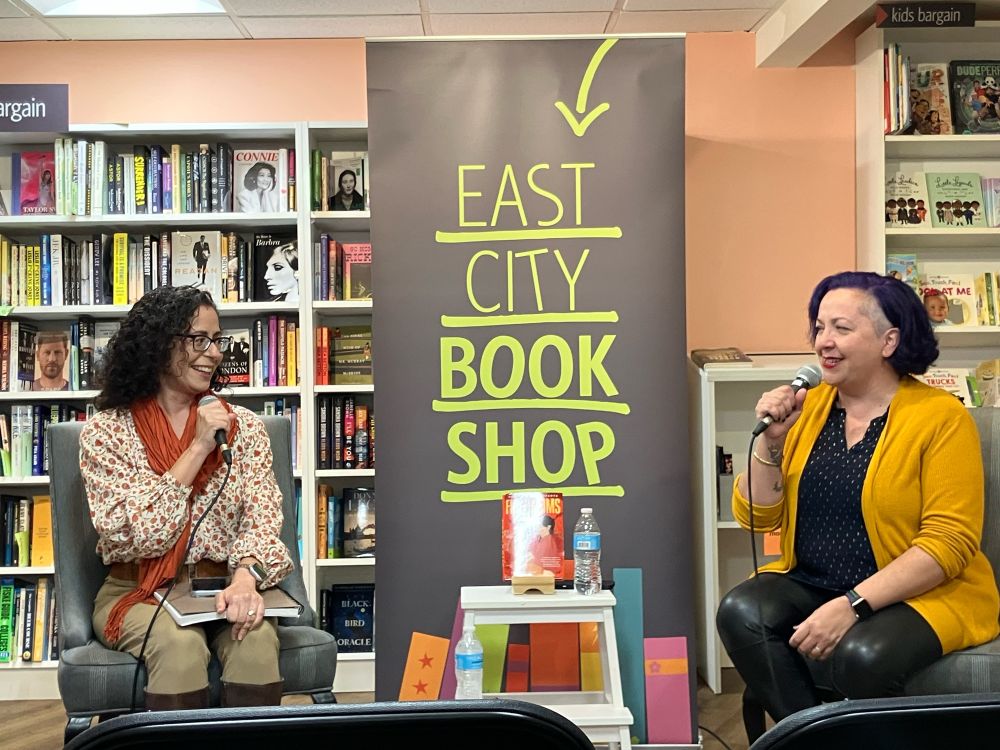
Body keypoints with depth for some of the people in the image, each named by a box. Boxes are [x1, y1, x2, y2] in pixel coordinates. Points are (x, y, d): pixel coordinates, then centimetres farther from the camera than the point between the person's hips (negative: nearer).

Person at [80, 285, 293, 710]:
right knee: (179, 644, -34)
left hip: (220, 588, 2)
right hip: (138, 594, -1)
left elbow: (261, 518, -4)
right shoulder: (105, 431, -2)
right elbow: (135, 535, -13)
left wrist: (245, 578, -26)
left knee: (256, 638, -31)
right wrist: (198, 448, -16)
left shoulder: (242, 425, 5)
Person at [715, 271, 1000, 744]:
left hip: (922, 594, -4)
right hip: (810, 583, 5)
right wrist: (771, 440, -9)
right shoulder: (808, 406, 6)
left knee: (861, 655, -34)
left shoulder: (941, 416, -7)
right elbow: (758, 518, 6)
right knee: (740, 613, -24)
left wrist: (852, 604, -23)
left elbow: (950, 542, -14)